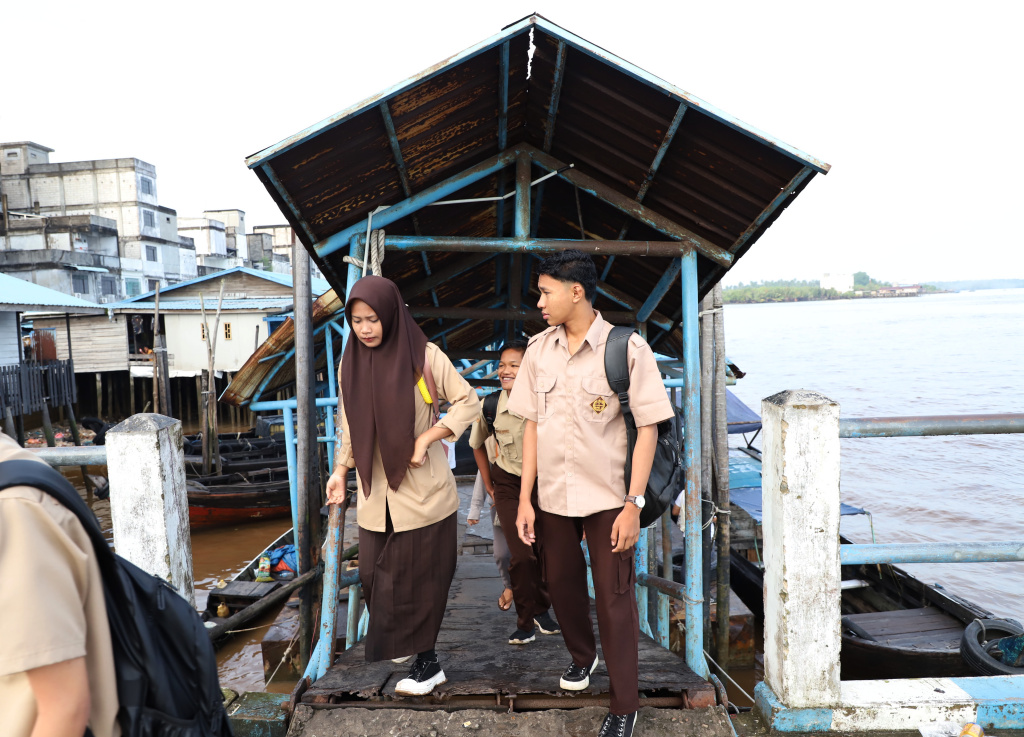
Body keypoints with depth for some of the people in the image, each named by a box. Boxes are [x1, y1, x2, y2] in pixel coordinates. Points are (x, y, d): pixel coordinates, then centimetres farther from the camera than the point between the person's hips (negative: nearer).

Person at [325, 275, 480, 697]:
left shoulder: (424, 357, -8)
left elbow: (468, 403, -5)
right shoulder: (349, 364, 6)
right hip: (375, 494, 5)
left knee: (417, 578, 2)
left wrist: (426, 439, -14)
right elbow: (349, 427, 15)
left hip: (421, 491, -5)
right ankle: (423, 659, 22)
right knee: (375, 577, 5)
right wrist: (340, 471, 6)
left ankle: (424, 662, 21)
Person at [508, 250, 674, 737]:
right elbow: (532, 424, 4)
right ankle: (582, 655, 47)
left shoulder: (628, 349, -13)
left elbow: (647, 428, -11)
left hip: (607, 497, -4)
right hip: (552, 496, 5)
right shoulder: (539, 349, 1)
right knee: (561, 584, 19)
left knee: (615, 599, 3)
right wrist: (525, 499, 2)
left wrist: (633, 504, -15)